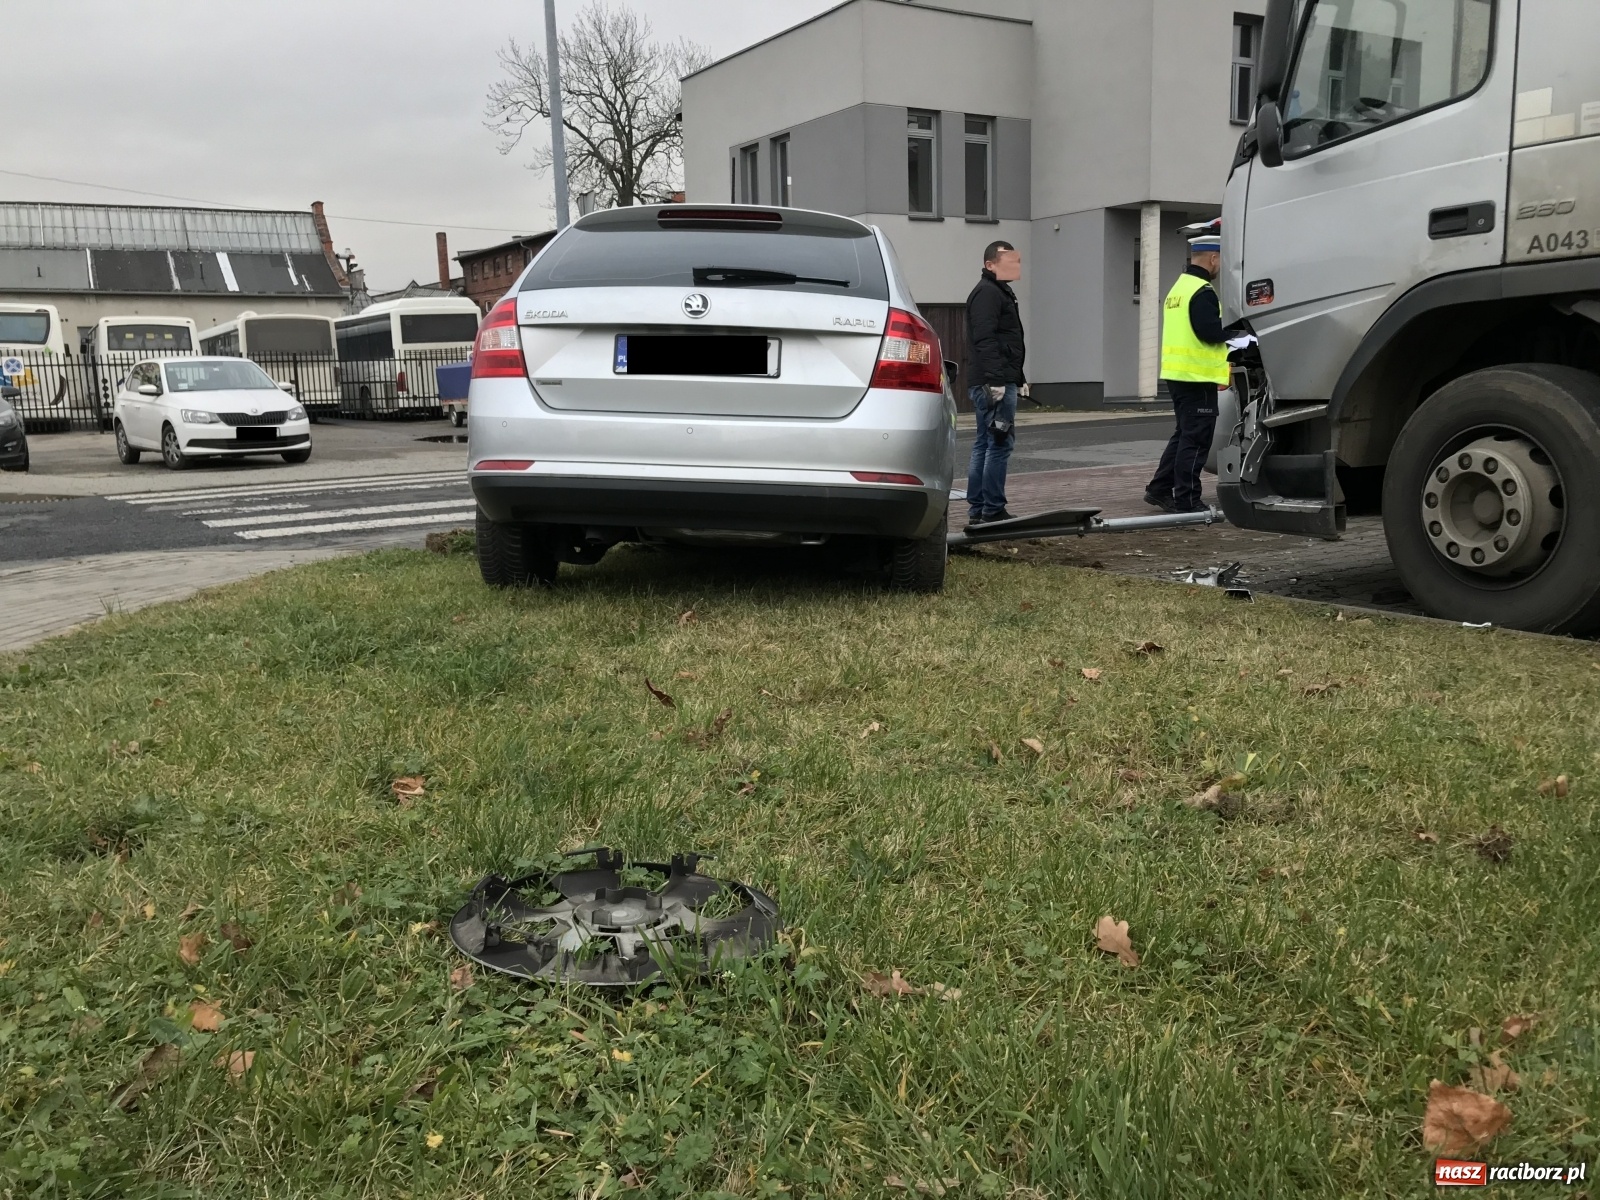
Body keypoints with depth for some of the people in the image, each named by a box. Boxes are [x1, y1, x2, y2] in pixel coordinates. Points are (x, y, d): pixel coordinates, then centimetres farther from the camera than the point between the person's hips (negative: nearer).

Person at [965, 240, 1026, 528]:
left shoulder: (1000, 292, 24)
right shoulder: (987, 293, -10)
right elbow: (985, 340, -20)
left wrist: (1017, 376, 25)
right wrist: (995, 380, -25)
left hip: (998, 382, 11)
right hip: (995, 383, -11)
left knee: (984, 444, 11)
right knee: (1000, 444, -9)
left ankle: (977, 510, 15)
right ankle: (992, 511, -7)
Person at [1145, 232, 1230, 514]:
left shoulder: (1179, 287, 16)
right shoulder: (1202, 291, -15)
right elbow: (1210, 331, -23)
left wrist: (1224, 328, 14)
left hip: (1177, 373, 10)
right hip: (1198, 376, -10)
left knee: (1184, 434, 19)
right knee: (1195, 440, -4)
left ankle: (1159, 489, 21)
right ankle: (1187, 501, -1)